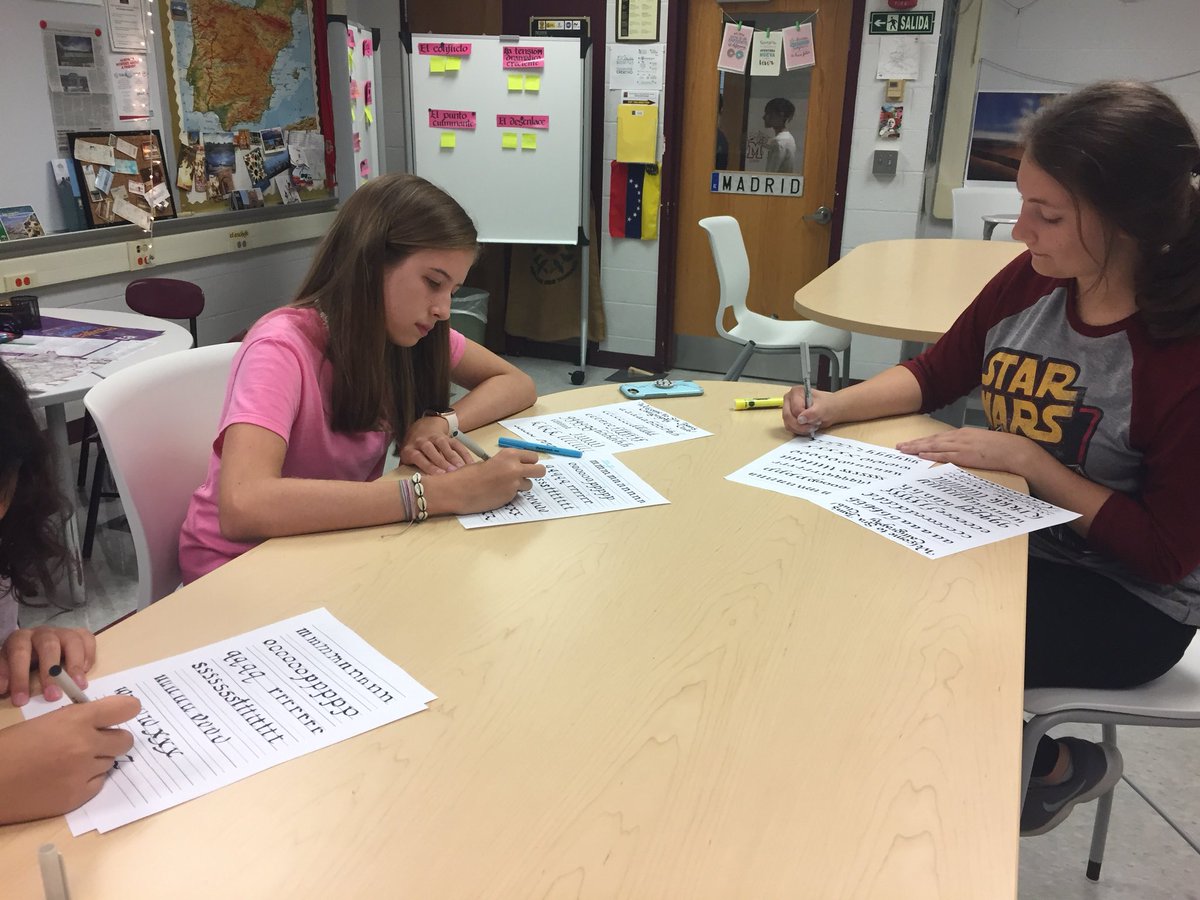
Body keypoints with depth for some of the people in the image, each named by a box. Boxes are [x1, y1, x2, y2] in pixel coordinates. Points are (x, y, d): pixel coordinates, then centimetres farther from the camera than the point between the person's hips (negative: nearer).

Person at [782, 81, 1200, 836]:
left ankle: (1063, 764, 13)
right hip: (1014, 538, 6)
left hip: (1129, 599, -6)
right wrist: (834, 407, -11)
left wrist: (1024, 459, -25)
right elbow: (936, 374, 5)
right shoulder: (1031, 282, -9)